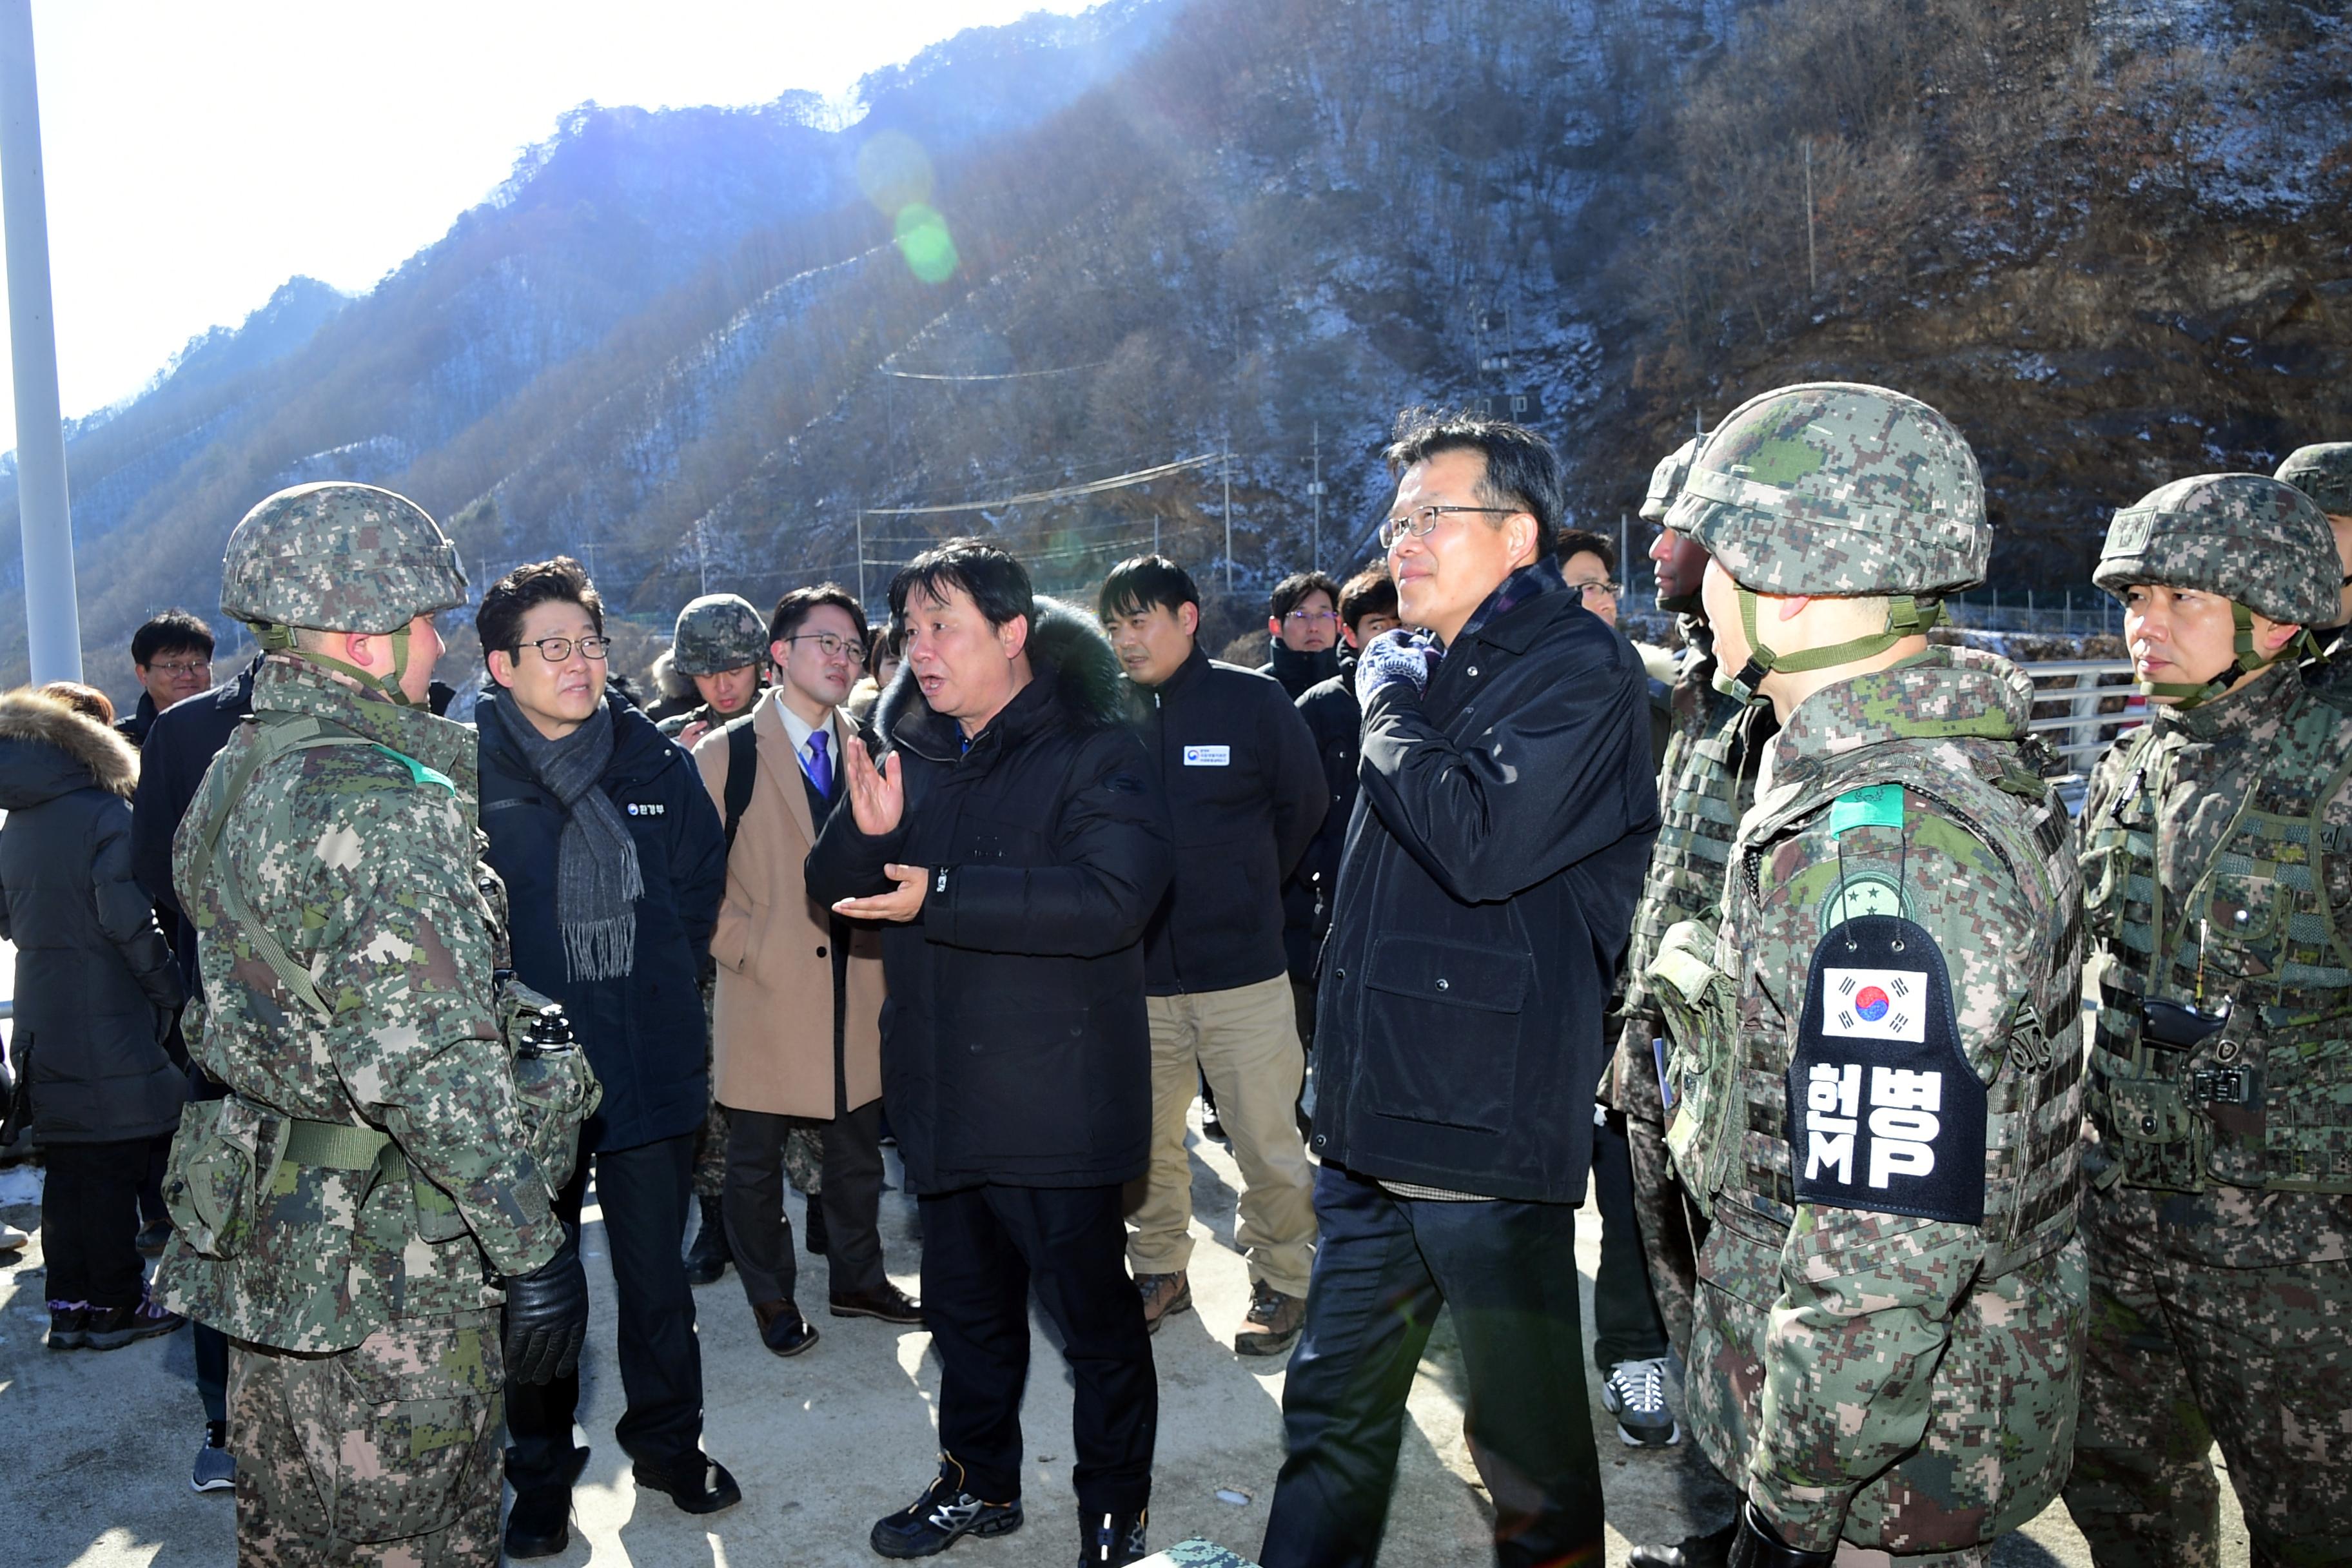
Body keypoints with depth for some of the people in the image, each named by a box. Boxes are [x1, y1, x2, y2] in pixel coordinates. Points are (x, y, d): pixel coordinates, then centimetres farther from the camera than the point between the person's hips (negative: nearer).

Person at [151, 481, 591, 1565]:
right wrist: (532, 1242, -21)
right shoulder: (379, 802, -23)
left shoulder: (234, 775, 8)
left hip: (263, 1231, 9)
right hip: (389, 1266, -9)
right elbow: (431, 1064, -27)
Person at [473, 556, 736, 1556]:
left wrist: (654, 978, 4)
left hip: (651, 1060, 2)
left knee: (657, 1272, 13)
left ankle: (669, 1444, 34)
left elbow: (701, 883, 11)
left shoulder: (654, 760, 4)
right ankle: (541, 1478, 30)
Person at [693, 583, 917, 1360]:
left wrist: (882, 944, 0)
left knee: (858, 1147, 14)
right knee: (757, 1158, 9)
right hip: (767, 992, -3)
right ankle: (771, 1296, 27)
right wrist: (744, 948, -11)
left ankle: (858, 1277, 33)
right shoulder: (725, 754, -4)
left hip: (855, 989, 4)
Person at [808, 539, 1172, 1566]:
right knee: (968, 1312, 22)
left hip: (1057, 1101, -6)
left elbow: (1112, 897, -27)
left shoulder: (1093, 750, -12)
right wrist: (865, 832, -14)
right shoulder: (911, 751, 8)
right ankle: (980, 1482, 41)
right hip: (945, 1096, 6)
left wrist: (943, 896, -27)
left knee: (1096, 1318, 8)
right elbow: (835, 891, 9)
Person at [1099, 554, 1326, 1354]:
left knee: (1268, 1145, 4)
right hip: (1135, 971, 2)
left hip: (1241, 968, -2)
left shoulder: (1253, 700, -4)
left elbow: (1304, 805, 9)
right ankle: (1160, 1269, 32)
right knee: (1146, 1141, 13)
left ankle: (1282, 1281, 23)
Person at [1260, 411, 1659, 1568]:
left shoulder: (1577, 668, -9)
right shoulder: (1414, 668, 15)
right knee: (1332, 1406, 17)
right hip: (1374, 1119, 8)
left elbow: (1481, 842, -25)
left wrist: (1387, 704, -10)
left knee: (1528, 1440, 8)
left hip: (1489, 1126, -8)